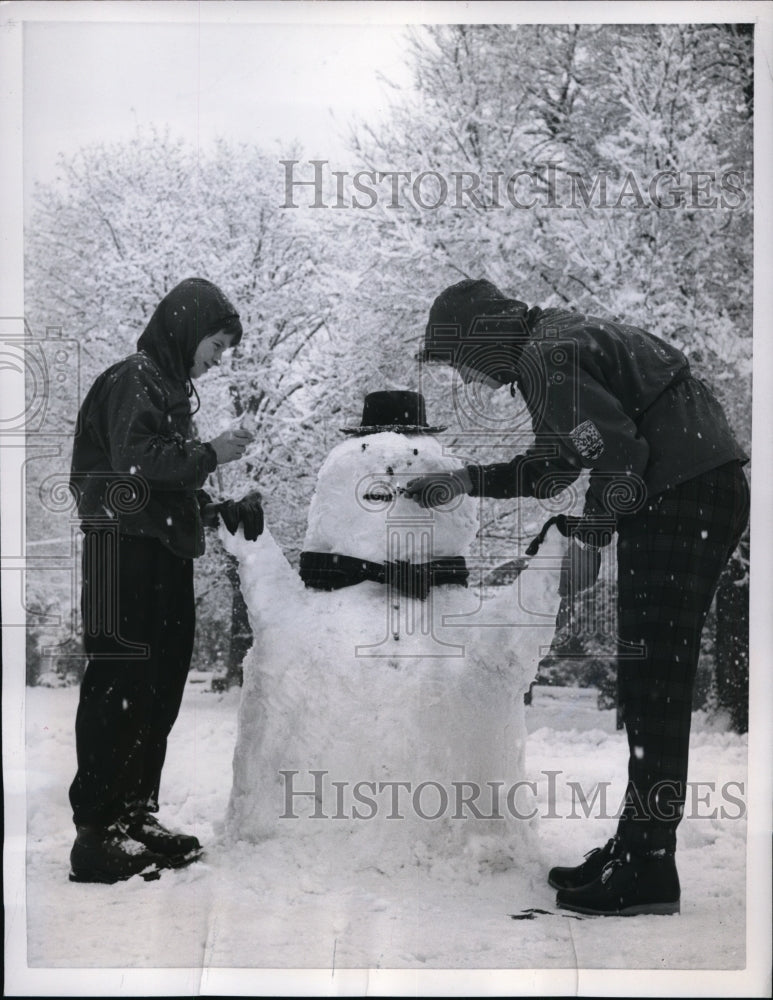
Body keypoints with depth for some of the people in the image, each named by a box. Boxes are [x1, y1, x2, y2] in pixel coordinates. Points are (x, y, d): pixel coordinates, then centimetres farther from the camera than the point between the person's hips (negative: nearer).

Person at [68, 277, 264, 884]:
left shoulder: (171, 388, 22)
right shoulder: (134, 380, -7)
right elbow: (134, 464, -22)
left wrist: (226, 513, 13)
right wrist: (209, 454, -15)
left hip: (165, 557, 10)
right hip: (126, 555, -10)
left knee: (161, 688, 11)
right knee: (121, 689, -10)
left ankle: (137, 816, 20)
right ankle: (96, 835, -6)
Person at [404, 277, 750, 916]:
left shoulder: (545, 357, -12)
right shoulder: (556, 344, 20)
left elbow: (619, 451, -22)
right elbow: (553, 465, 28)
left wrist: (589, 534, -9)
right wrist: (465, 481, 26)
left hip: (686, 497, -10)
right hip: (702, 497, 10)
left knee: (653, 682, -8)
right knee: (648, 682, 13)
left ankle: (648, 872, -3)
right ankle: (637, 848, 20)